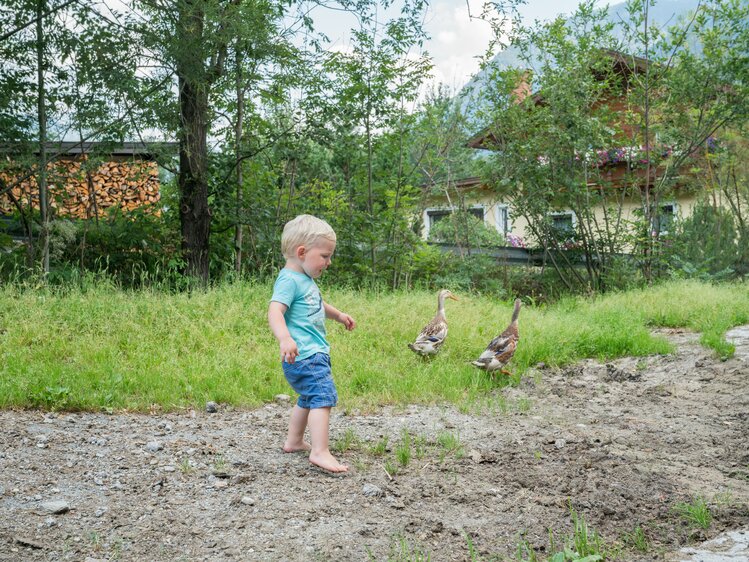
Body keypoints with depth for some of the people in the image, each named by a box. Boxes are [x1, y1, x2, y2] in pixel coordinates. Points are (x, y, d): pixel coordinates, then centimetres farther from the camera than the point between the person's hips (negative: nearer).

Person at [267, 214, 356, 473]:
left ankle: (294, 441, 38)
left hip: (314, 353, 11)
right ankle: (320, 452, -22)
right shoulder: (289, 280, -16)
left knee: (308, 399, 24)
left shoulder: (306, 280, 16)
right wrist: (285, 339, -46)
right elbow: (275, 311, -31)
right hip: (304, 355, -11)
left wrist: (338, 315, 45)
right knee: (323, 397, -18)